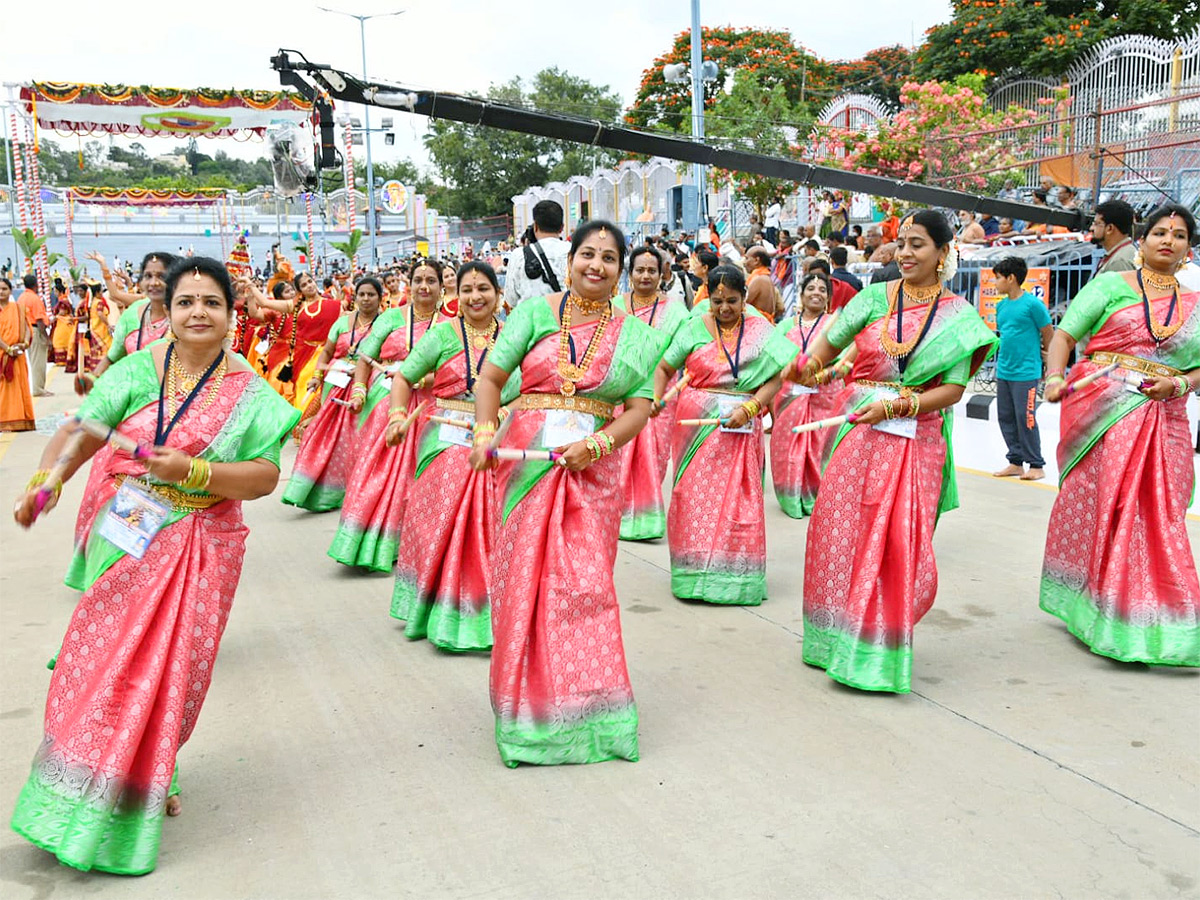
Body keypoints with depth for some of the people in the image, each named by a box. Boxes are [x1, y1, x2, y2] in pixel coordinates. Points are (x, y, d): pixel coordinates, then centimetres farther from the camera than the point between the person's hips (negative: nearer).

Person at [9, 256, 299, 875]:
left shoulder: (248, 392, -3)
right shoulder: (137, 370, -1)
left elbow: (264, 476, -10)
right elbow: (81, 433, -7)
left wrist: (192, 470, -22)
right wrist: (45, 481, -25)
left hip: (198, 552, -1)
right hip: (126, 540, 1)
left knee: (171, 669, 5)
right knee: (105, 663, 8)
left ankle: (147, 783, 30)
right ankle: (86, 787, 32)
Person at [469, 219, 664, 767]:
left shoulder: (635, 335, 9)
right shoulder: (536, 312, 5)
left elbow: (639, 409, 3)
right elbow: (491, 376, 2)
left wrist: (595, 444, -14)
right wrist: (485, 430, -15)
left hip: (593, 468, 1)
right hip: (525, 459, 0)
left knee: (586, 582, 2)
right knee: (523, 578, 3)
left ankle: (585, 707, 17)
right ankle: (528, 704, 18)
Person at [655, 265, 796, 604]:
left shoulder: (761, 330, 4)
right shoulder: (695, 328, 5)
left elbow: (776, 378, -3)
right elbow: (665, 368, 6)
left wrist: (749, 408, -16)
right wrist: (655, 398, -12)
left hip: (741, 429, 0)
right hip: (697, 424, 0)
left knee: (739, 499, 1)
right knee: (696, 496, 2)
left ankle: (735, 574, 12)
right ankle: (695, 573, 13)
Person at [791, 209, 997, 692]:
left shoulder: (959, 315, 3)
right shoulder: (875, 297, 5)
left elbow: (953, 389, -4)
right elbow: (829, 342, 2)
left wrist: (894, 406, -14)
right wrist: (808, 365, -14)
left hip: (915, 440, -1)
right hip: (857, 432, 1)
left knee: (901, 544, 0)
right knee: (842, 532, 2)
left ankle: (883, 646, 18)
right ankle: (841, 638, 20)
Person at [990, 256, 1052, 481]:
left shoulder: (1033, 304, -10)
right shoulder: (1001, 306, 10)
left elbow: (1049, 334, -2)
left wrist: (1043, 357, 10)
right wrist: (1002, 361, 17)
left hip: (1026, 372, -7)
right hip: (1003, 371, 7)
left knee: (1025, 419, -5)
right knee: (1005, 418, 10)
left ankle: (1036, 466, 5)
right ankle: (1016, 462, 20)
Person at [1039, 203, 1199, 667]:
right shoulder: (1111, 285, 7)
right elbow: (1064, 334, -1)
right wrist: (1055, 377, -18)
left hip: (1162, 419, 3)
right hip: (1101, 409, -3)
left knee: (1158, 514, 0)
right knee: (1099, 503, -5)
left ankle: (1148, 616, 13)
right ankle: (1095, 609, 6)